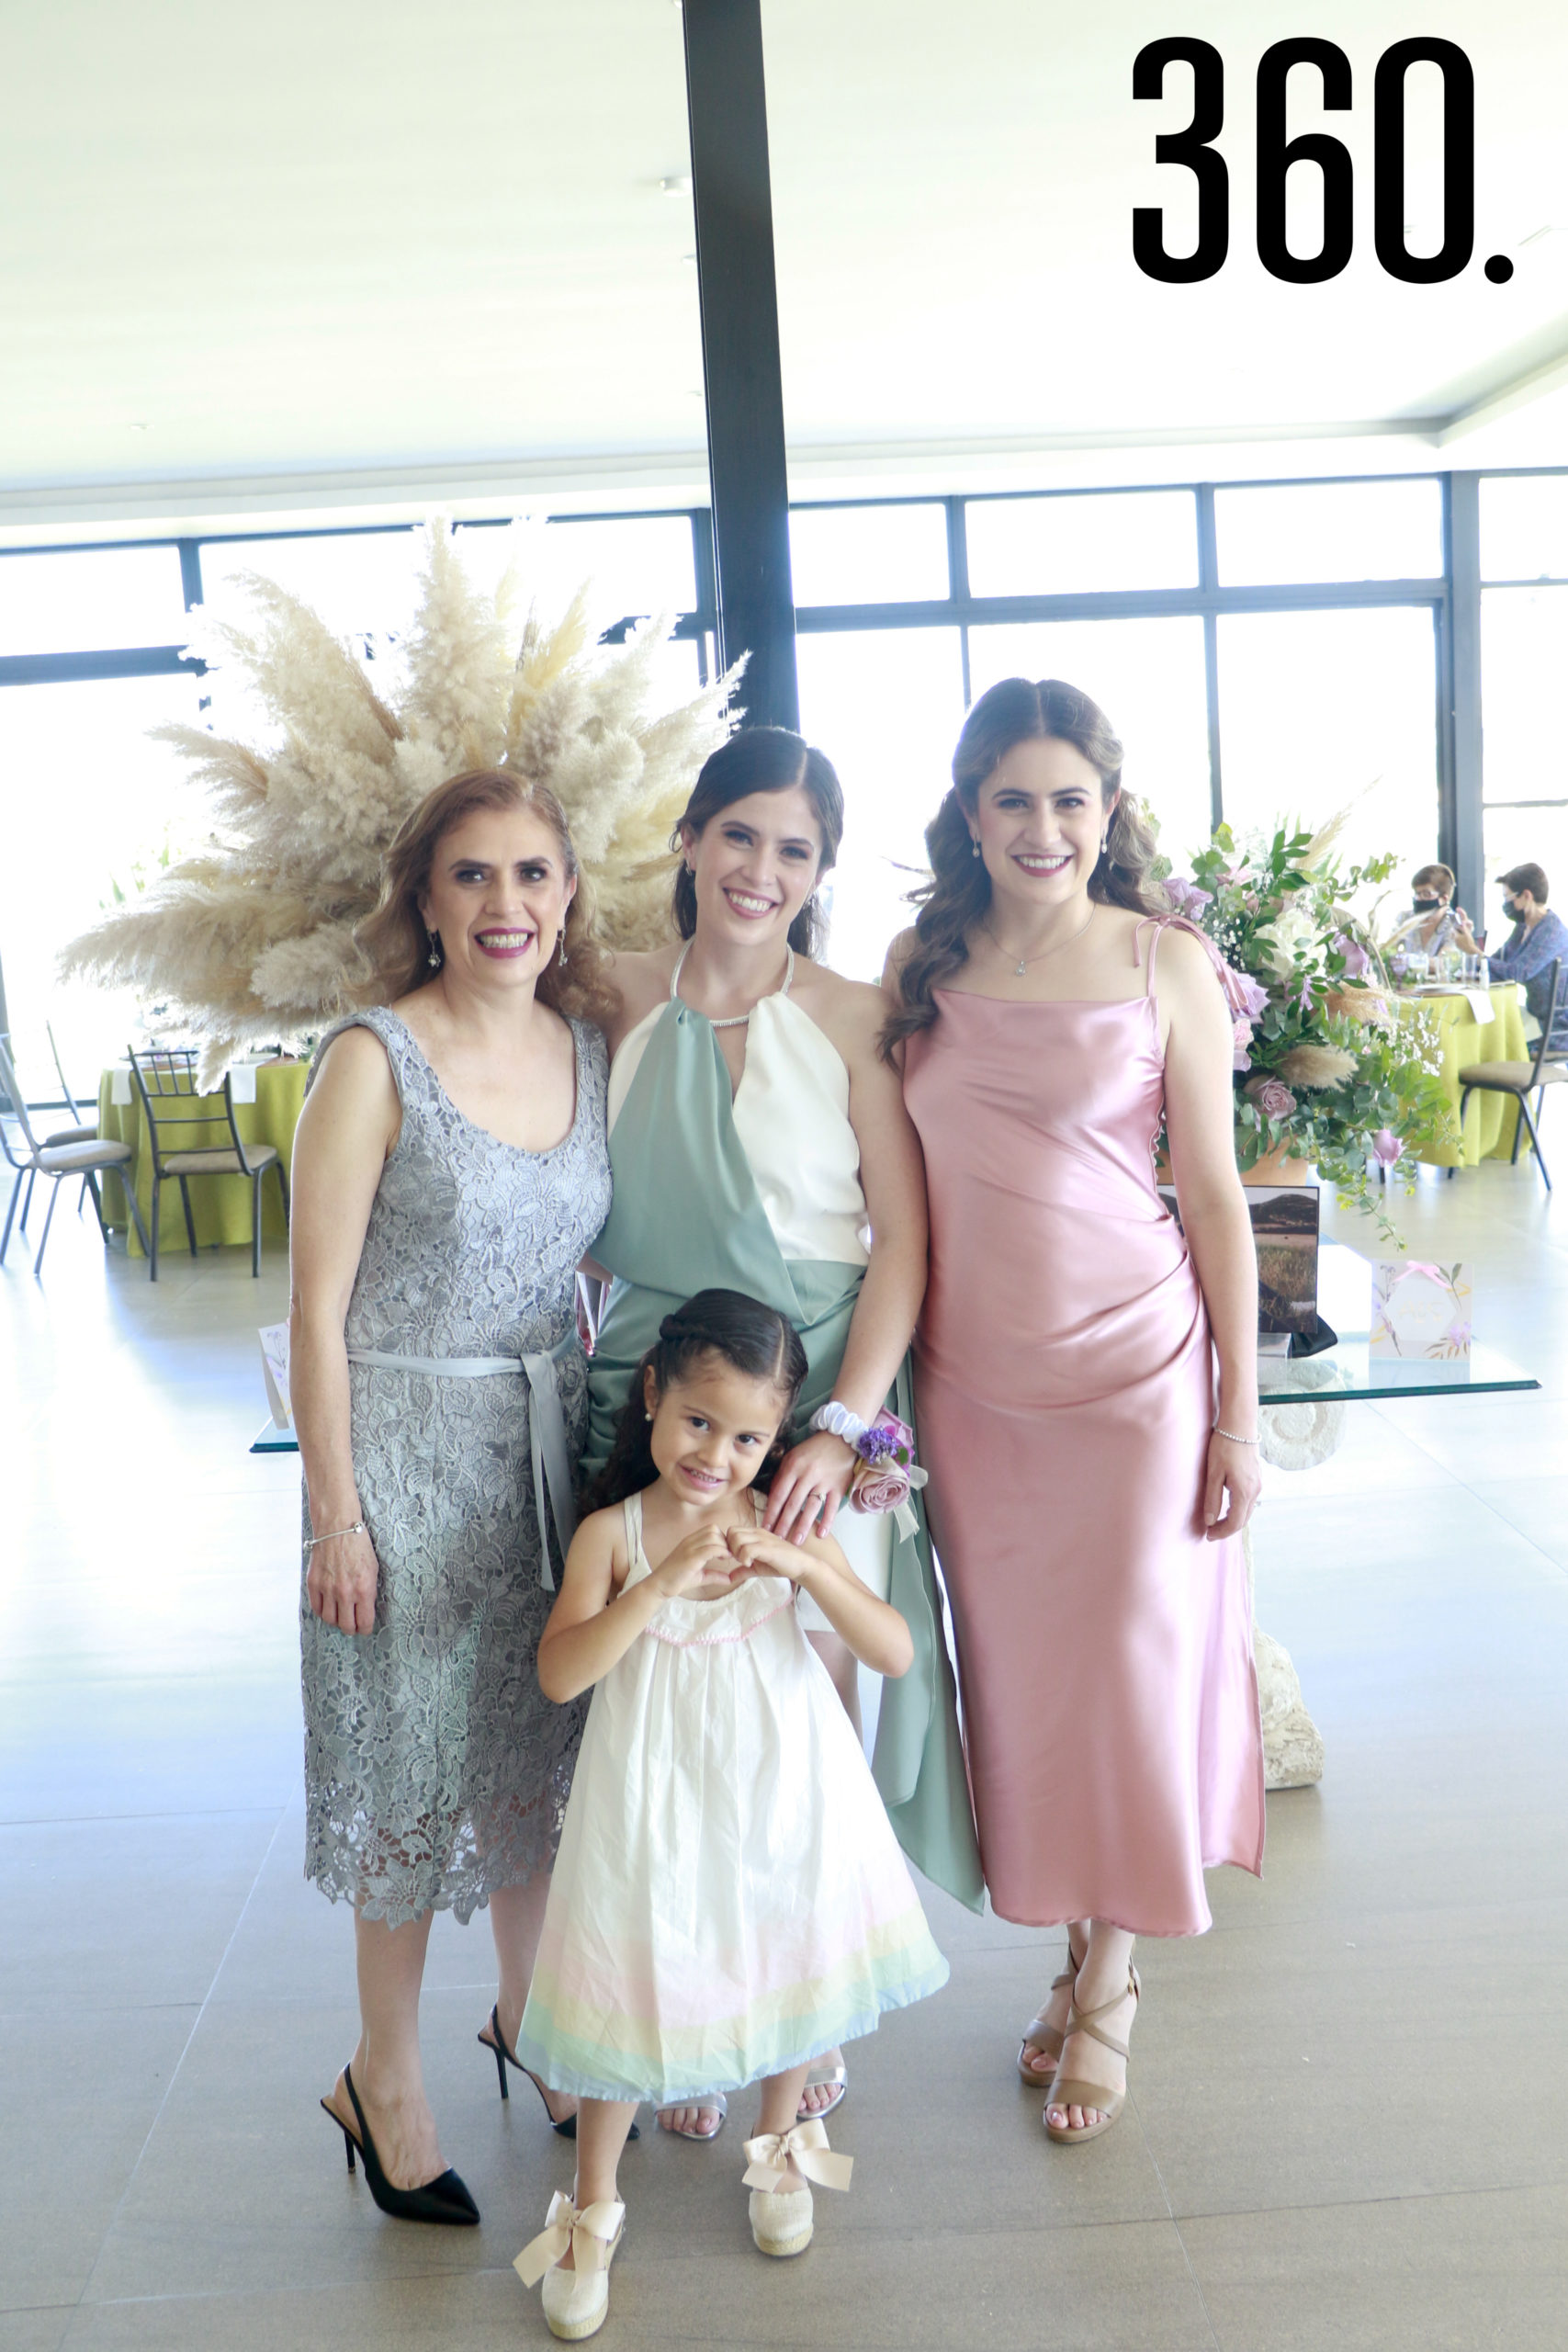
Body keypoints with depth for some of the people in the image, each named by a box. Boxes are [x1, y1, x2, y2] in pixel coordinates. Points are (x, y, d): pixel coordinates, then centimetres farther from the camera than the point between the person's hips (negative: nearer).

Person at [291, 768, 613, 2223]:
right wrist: (335, 1516, -13)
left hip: (553, 1440, 5)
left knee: (539, 1741, 17)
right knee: (416, 1762, 8)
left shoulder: (589, 1046, 2)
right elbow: (317, 1308, -13)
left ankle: (526, 2014, 40)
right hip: (408, 1448, -5)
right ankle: (385, 2080, 30)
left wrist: (616, 1434, 11)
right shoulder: (375, 1061, -15)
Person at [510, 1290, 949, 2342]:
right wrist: (662, 1580, -35)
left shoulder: (785, 1528, -8)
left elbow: (896, 1653, -13)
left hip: (781, 1792, 2)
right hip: (656, 1802, -1)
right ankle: (592, 2209, 32)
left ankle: (779, 2150, 46)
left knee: (789, 1965, 17)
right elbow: (560, 1673, -24)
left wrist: (804, 1565, -29)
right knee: (628, 1985, 8)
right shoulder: (612, 1532, -12)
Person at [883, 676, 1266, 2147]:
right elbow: (895, 1182, 9)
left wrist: (1240, 1415, -4)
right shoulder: (920, 962, 3)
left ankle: (1108, 1984, 29)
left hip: (1133, 1367, -3)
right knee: (1014, 1671, 13)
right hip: (969, 1379, 3)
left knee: (1128, 1666, 6)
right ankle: (1079, 1953, 35)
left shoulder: (1167, 963, -5)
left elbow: (1215, 1197, -3)